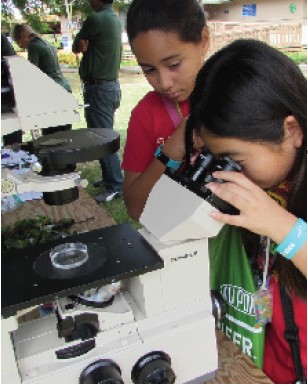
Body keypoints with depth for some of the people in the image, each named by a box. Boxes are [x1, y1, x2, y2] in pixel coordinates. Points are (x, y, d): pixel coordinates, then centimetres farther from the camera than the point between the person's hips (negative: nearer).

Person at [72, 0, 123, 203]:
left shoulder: (96, 19, -16)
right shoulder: (115, 19, 13)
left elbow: (75, 47, -4)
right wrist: (85, 44, -1)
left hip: (99, 88, -10)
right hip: (111, 85, 10)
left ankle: (116, 186, -2)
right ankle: (109, 177, 25)